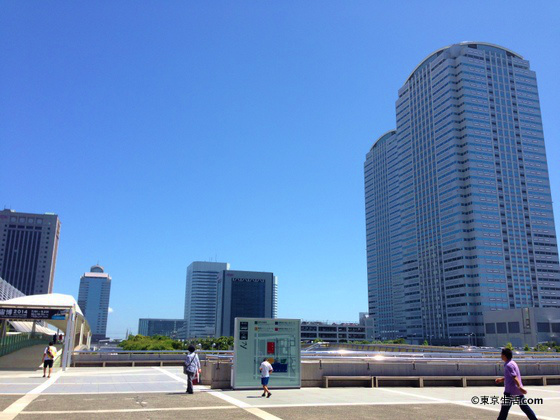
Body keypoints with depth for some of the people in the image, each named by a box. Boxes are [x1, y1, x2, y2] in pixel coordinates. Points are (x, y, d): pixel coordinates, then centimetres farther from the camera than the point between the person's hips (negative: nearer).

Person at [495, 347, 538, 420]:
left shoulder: (508, 365, -15)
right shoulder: (512, 363, 14)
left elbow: (515, 377, -26)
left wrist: (519, 387, -33)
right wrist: (502, 379, 24)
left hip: (510, 391, -9)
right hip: (518, 390, 9)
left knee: (505, 408, -1)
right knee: (524, 406, 12)